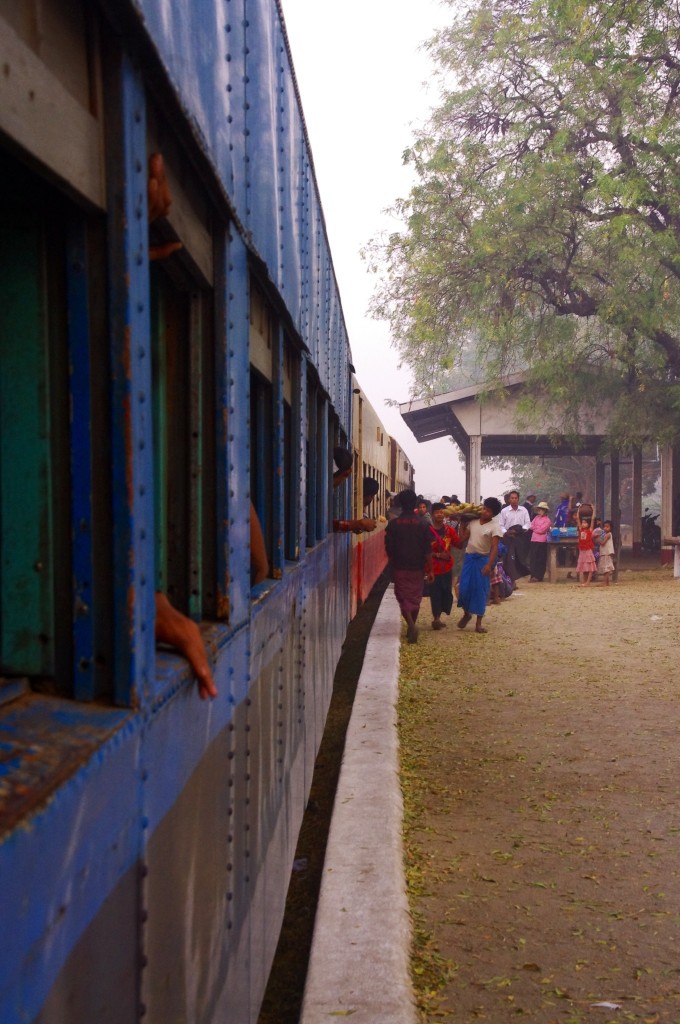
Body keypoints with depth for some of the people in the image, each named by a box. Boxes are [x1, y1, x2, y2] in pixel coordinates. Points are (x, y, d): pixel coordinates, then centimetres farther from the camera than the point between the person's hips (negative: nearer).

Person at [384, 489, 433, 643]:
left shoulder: (393, 524, -6)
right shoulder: (422, 524, -5)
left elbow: (389, 550, -2)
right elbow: (428, 550, -6)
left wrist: (392, 566, 14)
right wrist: (430, 570, 0)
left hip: (400, 567, -1)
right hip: (417, 567, 1)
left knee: (403, 597, 5)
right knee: (415, 598, 15)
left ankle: (411, 624, -19)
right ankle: (411, 629, 22)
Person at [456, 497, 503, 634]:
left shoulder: (494, 527, -8)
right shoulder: (473, 522, 6)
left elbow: (494, 547, -14)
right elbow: (463, 538, 8)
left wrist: (489, 564, -23)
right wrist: (462, 524, 9)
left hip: (483, 559, -3)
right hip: (469, 557, 3)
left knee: (480, 590, -1)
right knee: (464, 588, -1)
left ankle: (478, 623, 6)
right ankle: (466, 614, 24)